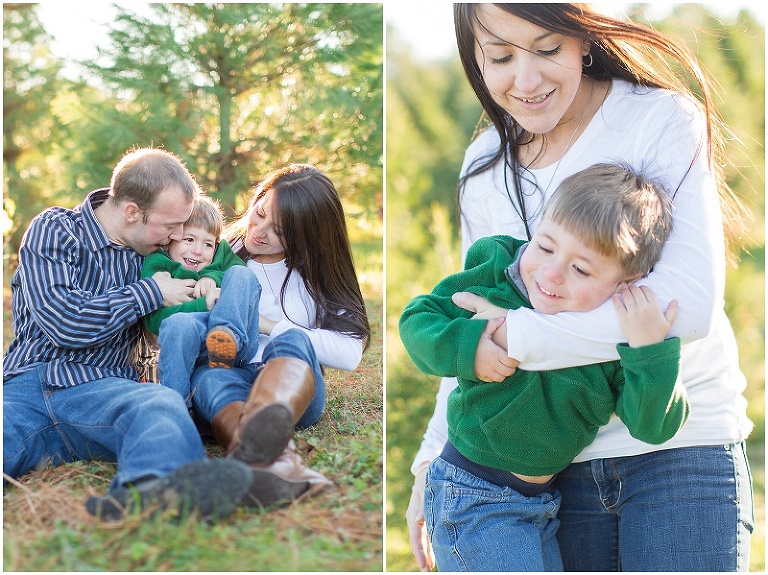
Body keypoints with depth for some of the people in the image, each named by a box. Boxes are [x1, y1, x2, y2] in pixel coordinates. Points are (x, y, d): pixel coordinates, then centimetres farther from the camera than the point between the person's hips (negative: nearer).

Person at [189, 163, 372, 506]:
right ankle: (279, 463, -70)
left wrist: (268, 325, -7)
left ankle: (250, 445, -71)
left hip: (296, 387, -1)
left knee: (291, 342, -35)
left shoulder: (316, 274, 12)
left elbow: (350, 354, -3)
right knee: (209, 376, -36)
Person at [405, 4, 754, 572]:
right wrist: (431, 462, 10)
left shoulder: (663, 121, -12)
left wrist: (518, 334, -20)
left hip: (682, 446, -4)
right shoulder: (484, 164, 5)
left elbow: (690, 304, -23)